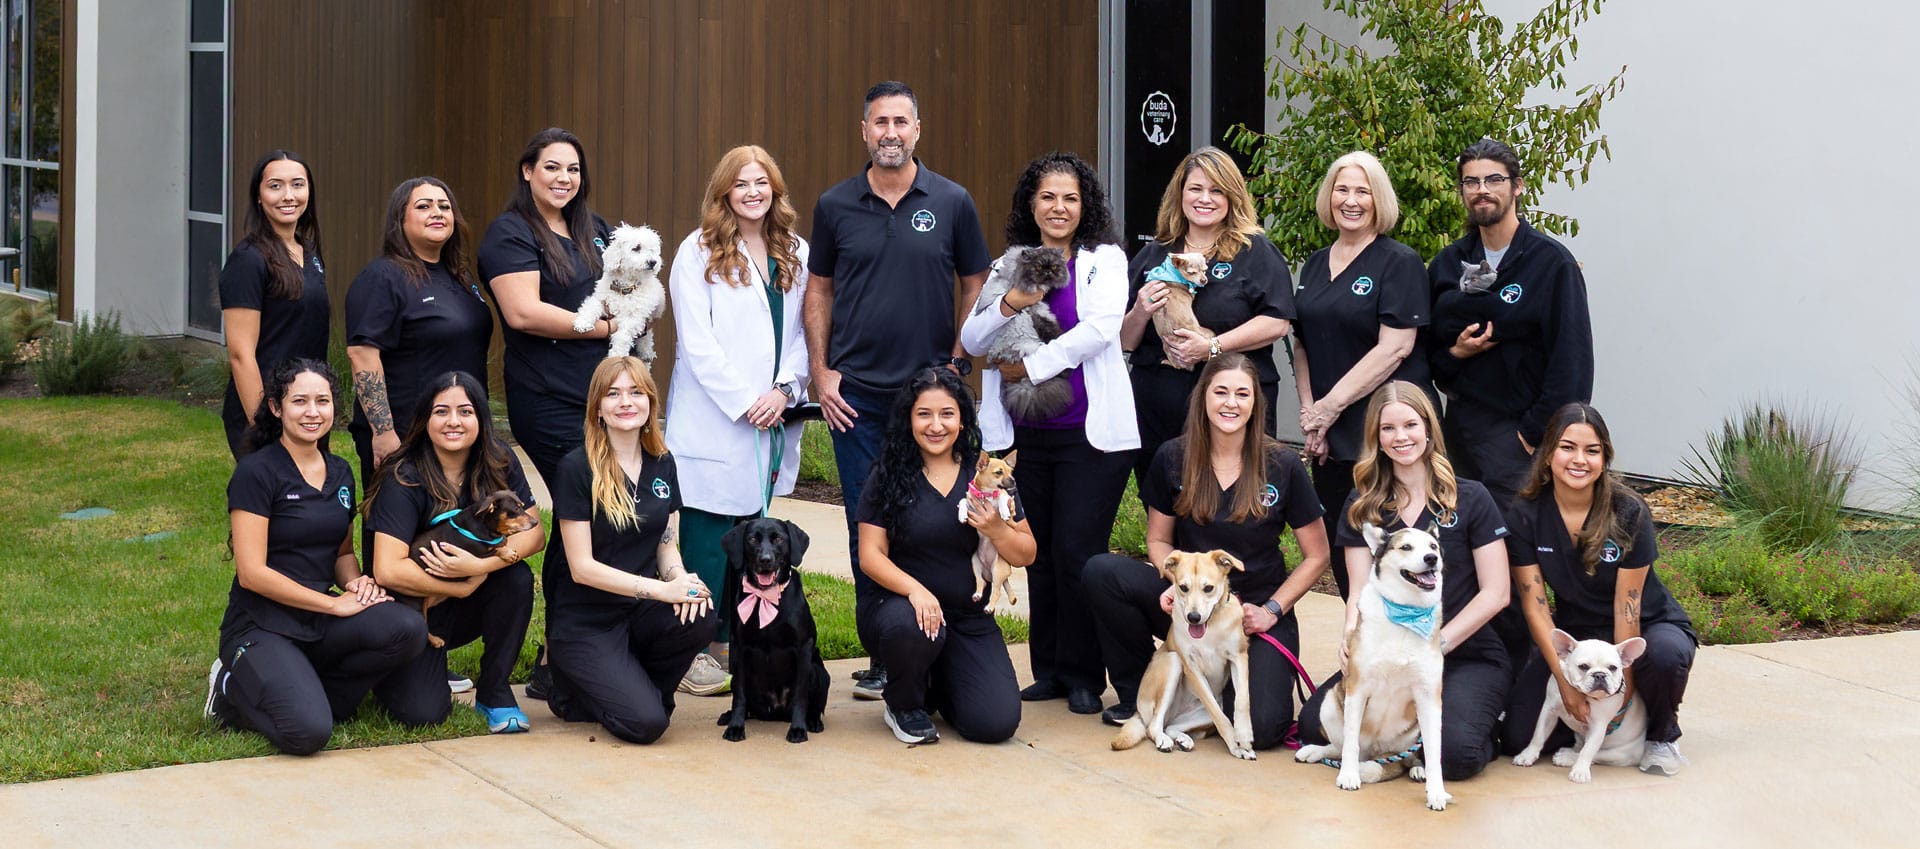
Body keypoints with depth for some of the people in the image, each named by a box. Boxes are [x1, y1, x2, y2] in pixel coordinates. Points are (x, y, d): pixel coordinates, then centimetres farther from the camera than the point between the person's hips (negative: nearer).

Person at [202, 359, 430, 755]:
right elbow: (252, 573, -14)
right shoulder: (256, 472, -9)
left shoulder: (340, 473, 12)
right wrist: (337, 604, -16)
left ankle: (308, 693, -2)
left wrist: (357, 582, -1)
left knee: (407, 629, -24)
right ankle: (235, 689, 3)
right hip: (261, 627, -6)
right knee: (308, 731, -29)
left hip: (319, 623, 6)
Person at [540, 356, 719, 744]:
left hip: (639, 611, 6)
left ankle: (640, 687, 1)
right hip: (585, 621, -5)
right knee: (644, 724, -24)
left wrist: (681, 580, -11)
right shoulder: (577, 468, -12)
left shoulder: (661, 465, 6)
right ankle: (572, 691, 9)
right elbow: (582, 567, -15)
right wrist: (661, 589, -23)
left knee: (703, 618, -28)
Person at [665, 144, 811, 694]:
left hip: (773, 418, 5)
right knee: (707, 535, -5)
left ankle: (731, 635, 18)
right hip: (714, 419, -5)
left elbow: (804, 332, 10)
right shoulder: (698, 252, -3)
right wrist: (744, 402, -13)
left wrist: (784, 389, -6)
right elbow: (697, 342, -8)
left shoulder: (796, 253, 11)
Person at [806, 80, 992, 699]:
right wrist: (821, 372, 3)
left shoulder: (952, 203, 2)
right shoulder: (835, 206, 5)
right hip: (856, 393, 1)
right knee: (868, 529, 3)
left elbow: (975, 284, 9)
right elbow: (818, 290, 11)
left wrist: (960, 361, 0)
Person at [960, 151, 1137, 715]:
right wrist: (1008, 306, -14)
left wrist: (1032, 366, -11)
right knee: (1040, 555, 7)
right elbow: (971, 341, 5)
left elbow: (1102, 327, -12)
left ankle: (1083, 676, 4)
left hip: (1090, 432, -4)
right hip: (1027, 434, 4)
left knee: (1077, 553, -6)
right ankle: (1048, 670, 17)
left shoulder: (1104, 260, 3)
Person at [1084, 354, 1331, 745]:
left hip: (1258, 613, -2)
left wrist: (1272, 610, -10)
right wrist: (1175, 582, -14)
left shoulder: (1282, 466, -8)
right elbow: (1159, 540, 7)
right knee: (1101, 571, -24)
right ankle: (1138, 692, -4)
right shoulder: (1173, 459, -3)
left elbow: (1316, 556, 0)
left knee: (1261, 728, -26)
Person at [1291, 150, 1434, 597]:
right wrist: (1309, 410, 0)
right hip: (1330, 439, 6)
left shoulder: (1399, 262, -5)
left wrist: (1332, 405, -14)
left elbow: (1395, 347, -13)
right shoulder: (1315, 266, 15)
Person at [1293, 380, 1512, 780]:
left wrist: (1434, 646, -14)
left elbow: (1495, 593, -3)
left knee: (1455, 753, -31)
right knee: (1313, 723, -21)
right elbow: (1360, 589, 2)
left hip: (1468, 656, -3)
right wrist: (1352, 634, -22)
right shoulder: (1362, 507, 9)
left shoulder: (1470, 499, 0)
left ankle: (1489, 728, 6)